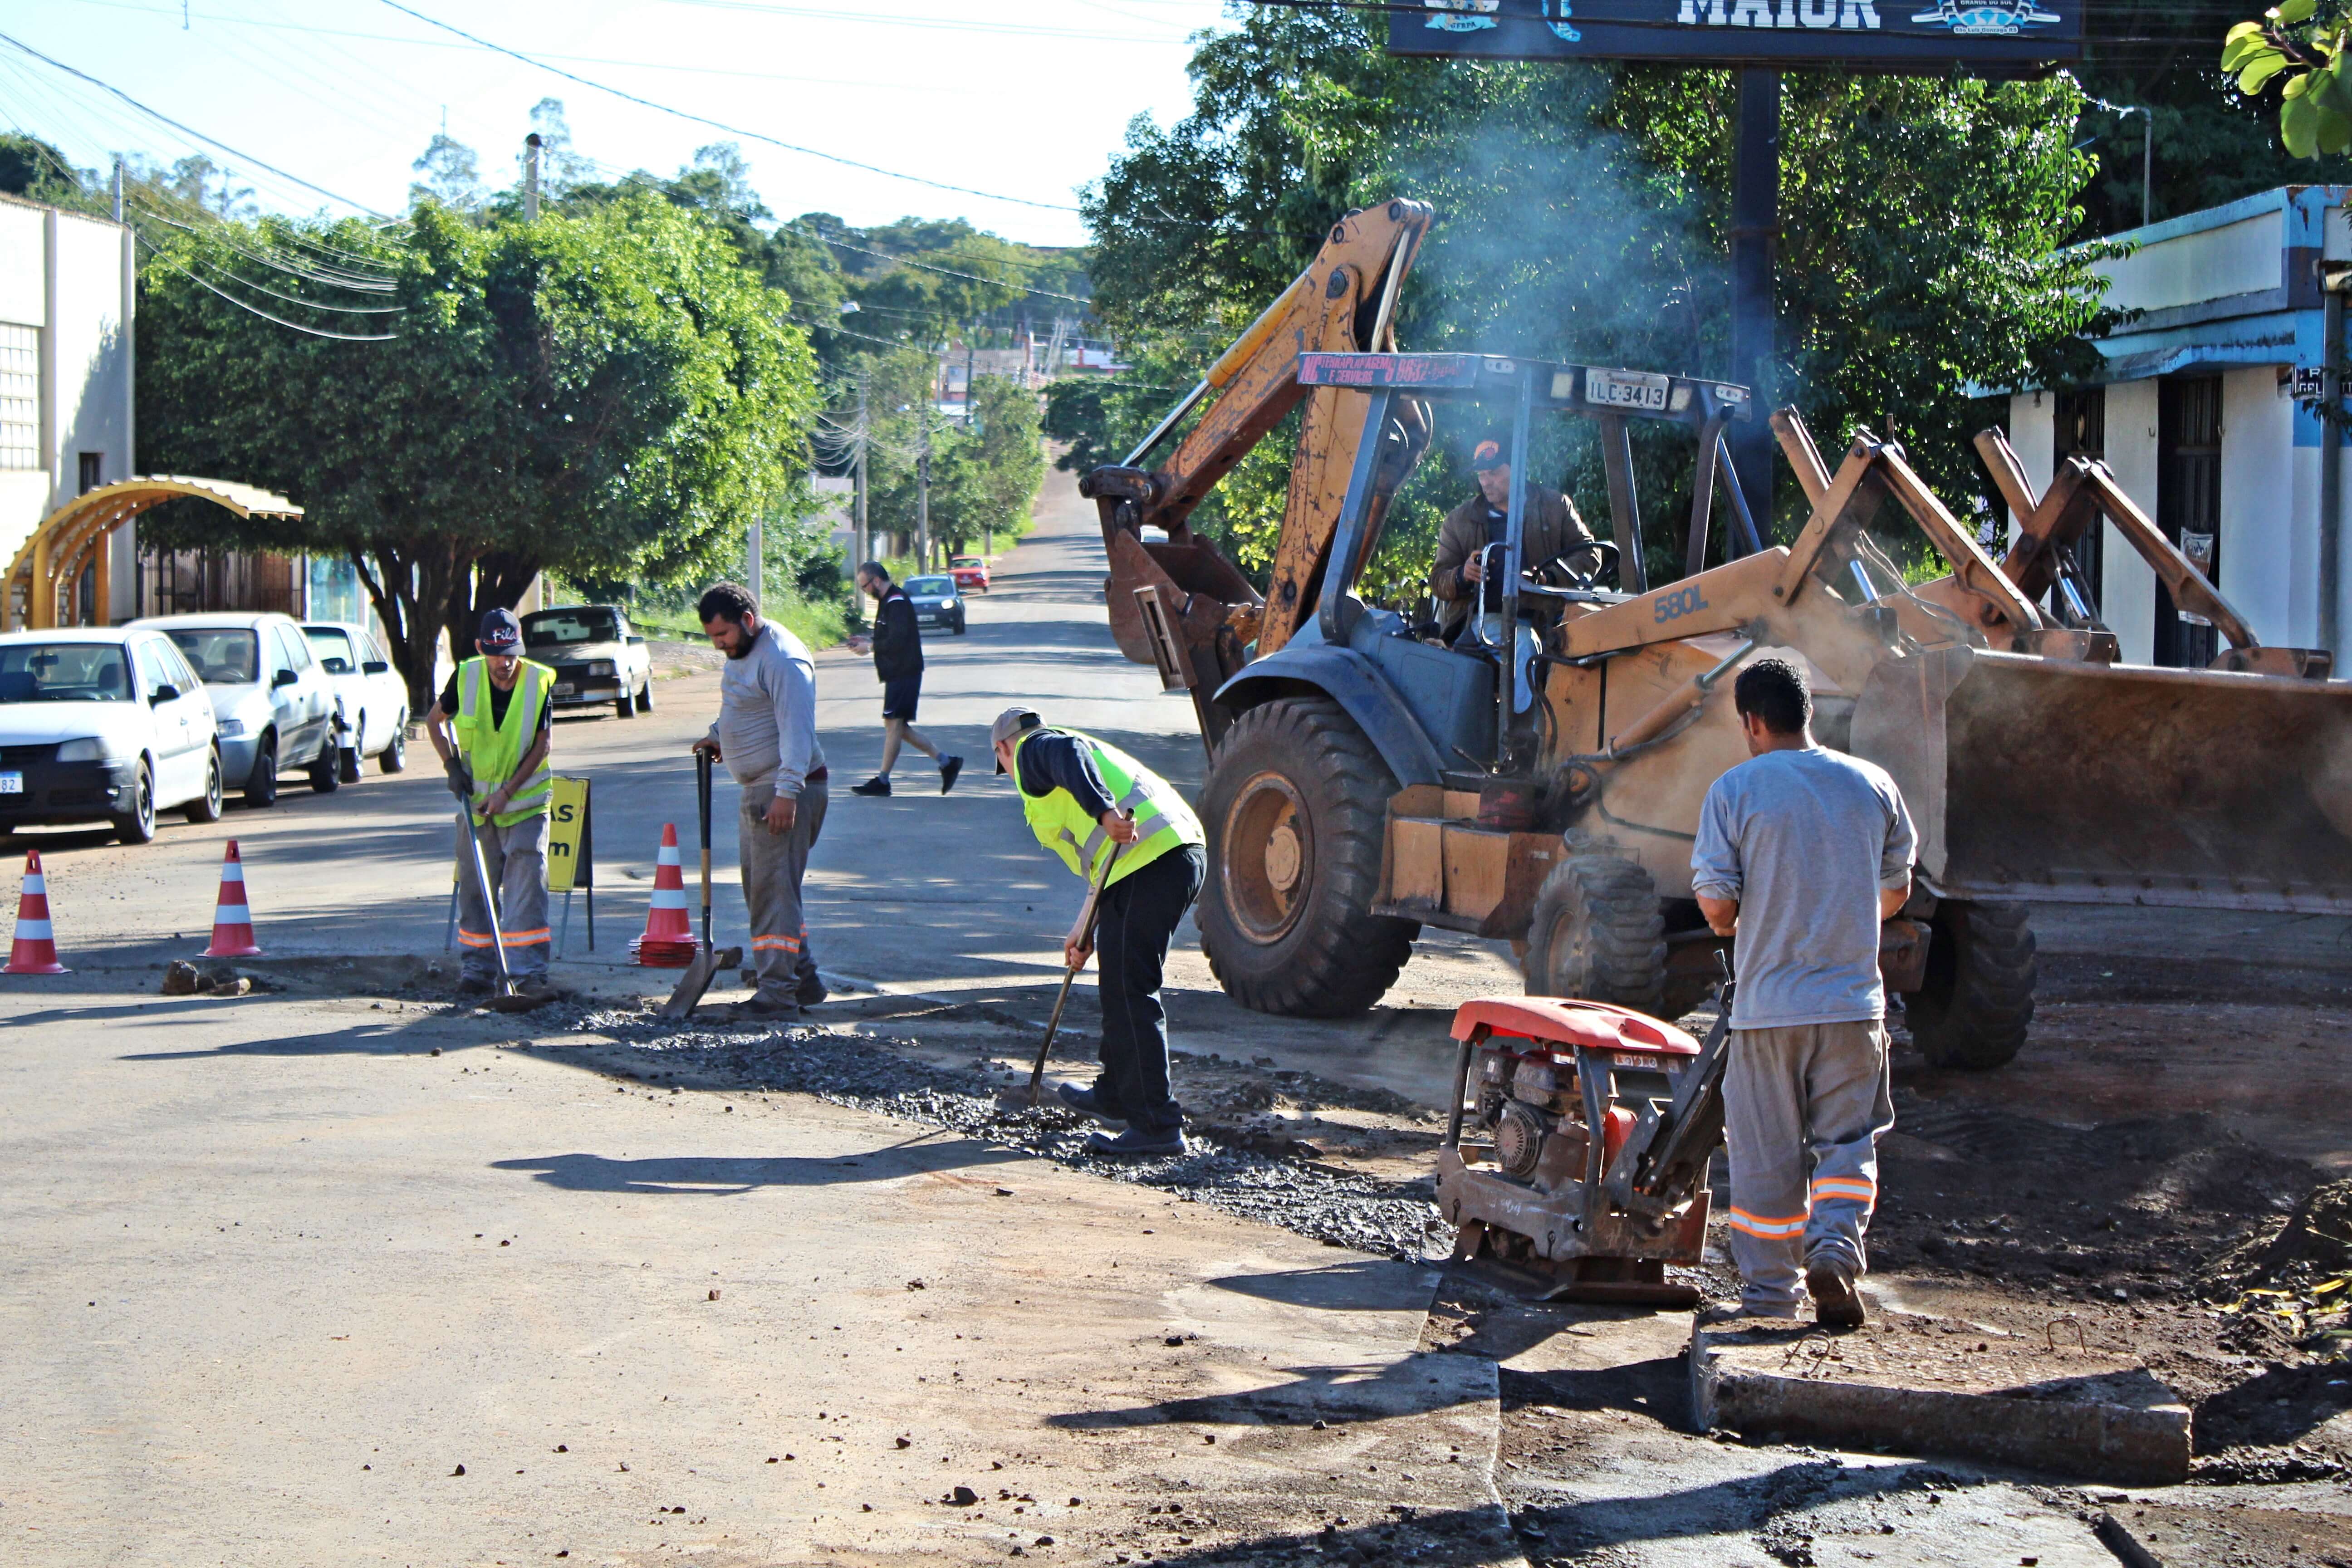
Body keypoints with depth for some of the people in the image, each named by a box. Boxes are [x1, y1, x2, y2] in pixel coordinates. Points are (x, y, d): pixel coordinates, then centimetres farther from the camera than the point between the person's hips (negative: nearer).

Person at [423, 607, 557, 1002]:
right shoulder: (466, 677, -8)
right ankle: (477, 969, 15)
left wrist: (507, 792, -15)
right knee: (475, 886, 6)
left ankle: (529, 971, -8)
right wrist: (452, 765, -5)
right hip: (476, 799, 2)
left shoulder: (539, 682, -13)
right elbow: (435, 721, 8)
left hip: (525, 803, -2)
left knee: (527, 883, -8)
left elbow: (542, 744, -9)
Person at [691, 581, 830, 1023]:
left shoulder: (782, 659, -19)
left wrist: (787, 793, -30)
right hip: (757, 789, 11)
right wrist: (718, 735, 15)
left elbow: (796, 728, -25)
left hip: (786, 791, -11)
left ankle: (778, 995, -11)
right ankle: (803, 980, 23)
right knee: (761, 886, 14)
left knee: (774, 890, -11)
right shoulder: (741, 652, 13)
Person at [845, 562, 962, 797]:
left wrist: (870, 646, -13)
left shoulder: (897, 602, -16)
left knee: (894, 724, -6)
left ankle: (882, 781, -2)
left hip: (904, 672, -11)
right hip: (898, 673, 11)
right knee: (898, 726, 10)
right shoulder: (889, 601, 17)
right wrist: (868, 640, 12)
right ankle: (946, 762, 13)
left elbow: (898, 640, -24)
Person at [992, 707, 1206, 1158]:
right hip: (1185, 850, 10)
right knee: (1122, 987, 24)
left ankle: (1157, 1126, -12)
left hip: (1149, 857, -10)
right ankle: (1117, 1095, 38)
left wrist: (1103, 812, -31)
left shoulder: (1033, 749, 10)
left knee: (1130, 993, -8)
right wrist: (1085, 928, 34)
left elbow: (1068, 754, -17)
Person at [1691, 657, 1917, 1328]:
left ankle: (1769, 1295, 14)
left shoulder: (1735, 790, -8)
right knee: (1847, 1140, 13)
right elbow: (1896, 889, 11)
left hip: (1768, 1003, -2)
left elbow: (1717, 904, -11)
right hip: (1853, 1001, 2)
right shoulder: (1871, 784, 2)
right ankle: (1834, 1248, -9)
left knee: (1766, 1155, 8)